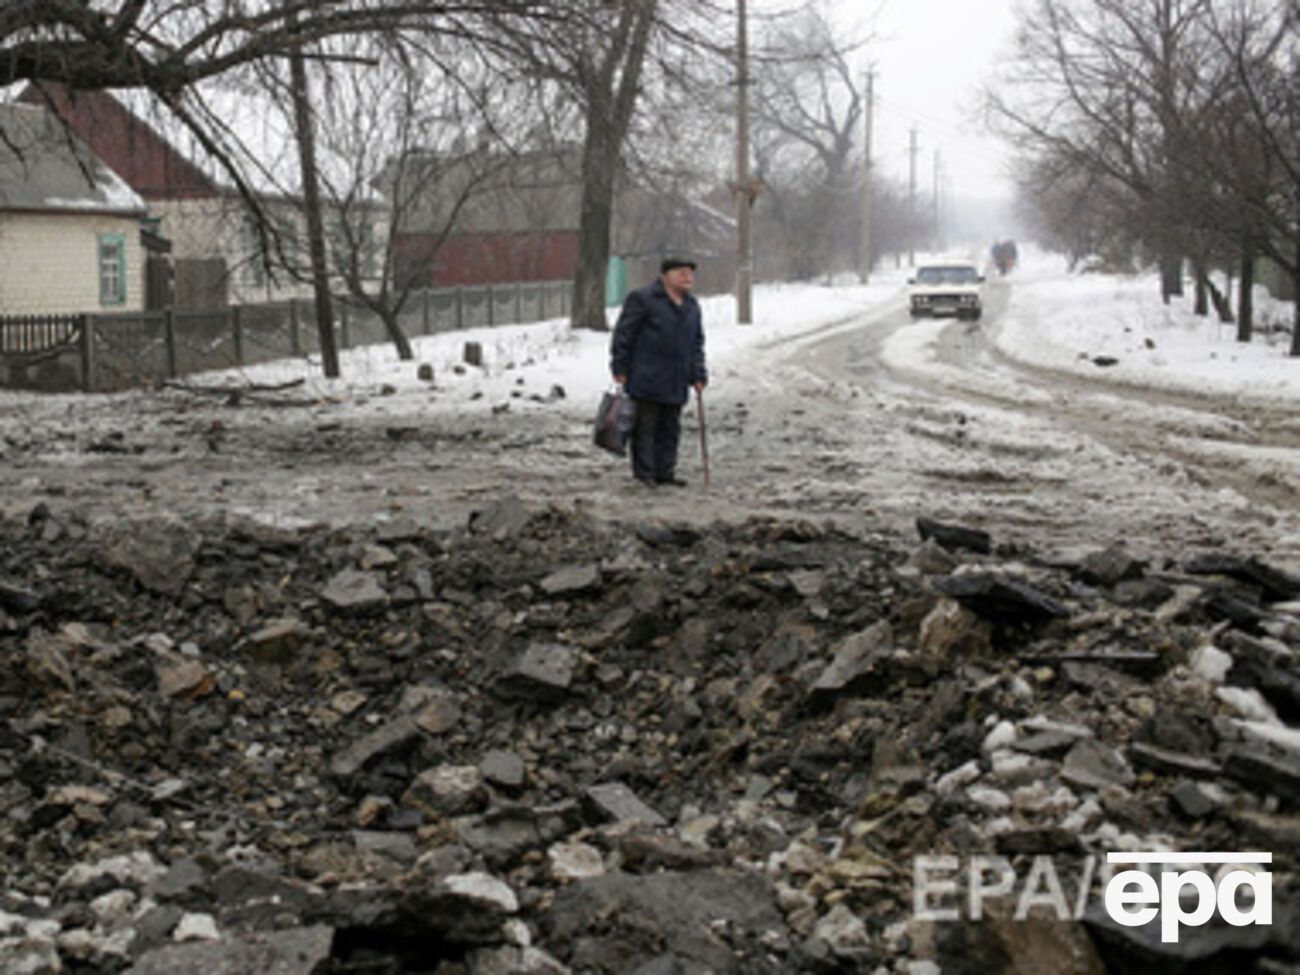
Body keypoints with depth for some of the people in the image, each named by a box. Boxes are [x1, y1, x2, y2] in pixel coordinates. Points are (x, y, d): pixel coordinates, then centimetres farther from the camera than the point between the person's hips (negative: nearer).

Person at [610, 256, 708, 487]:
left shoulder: (692, 305, 16)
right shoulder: (642, 299, -6)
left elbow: (696, 343, 22)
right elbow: (623, 335, -7)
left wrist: (698, 374, 14)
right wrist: (620, 368, -10)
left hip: (676, 383, 7)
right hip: (646, 380, -7)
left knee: (670, 428, 9)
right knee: (645, 426, -3)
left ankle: (665, 472, 18)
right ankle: (644, 473, 3)